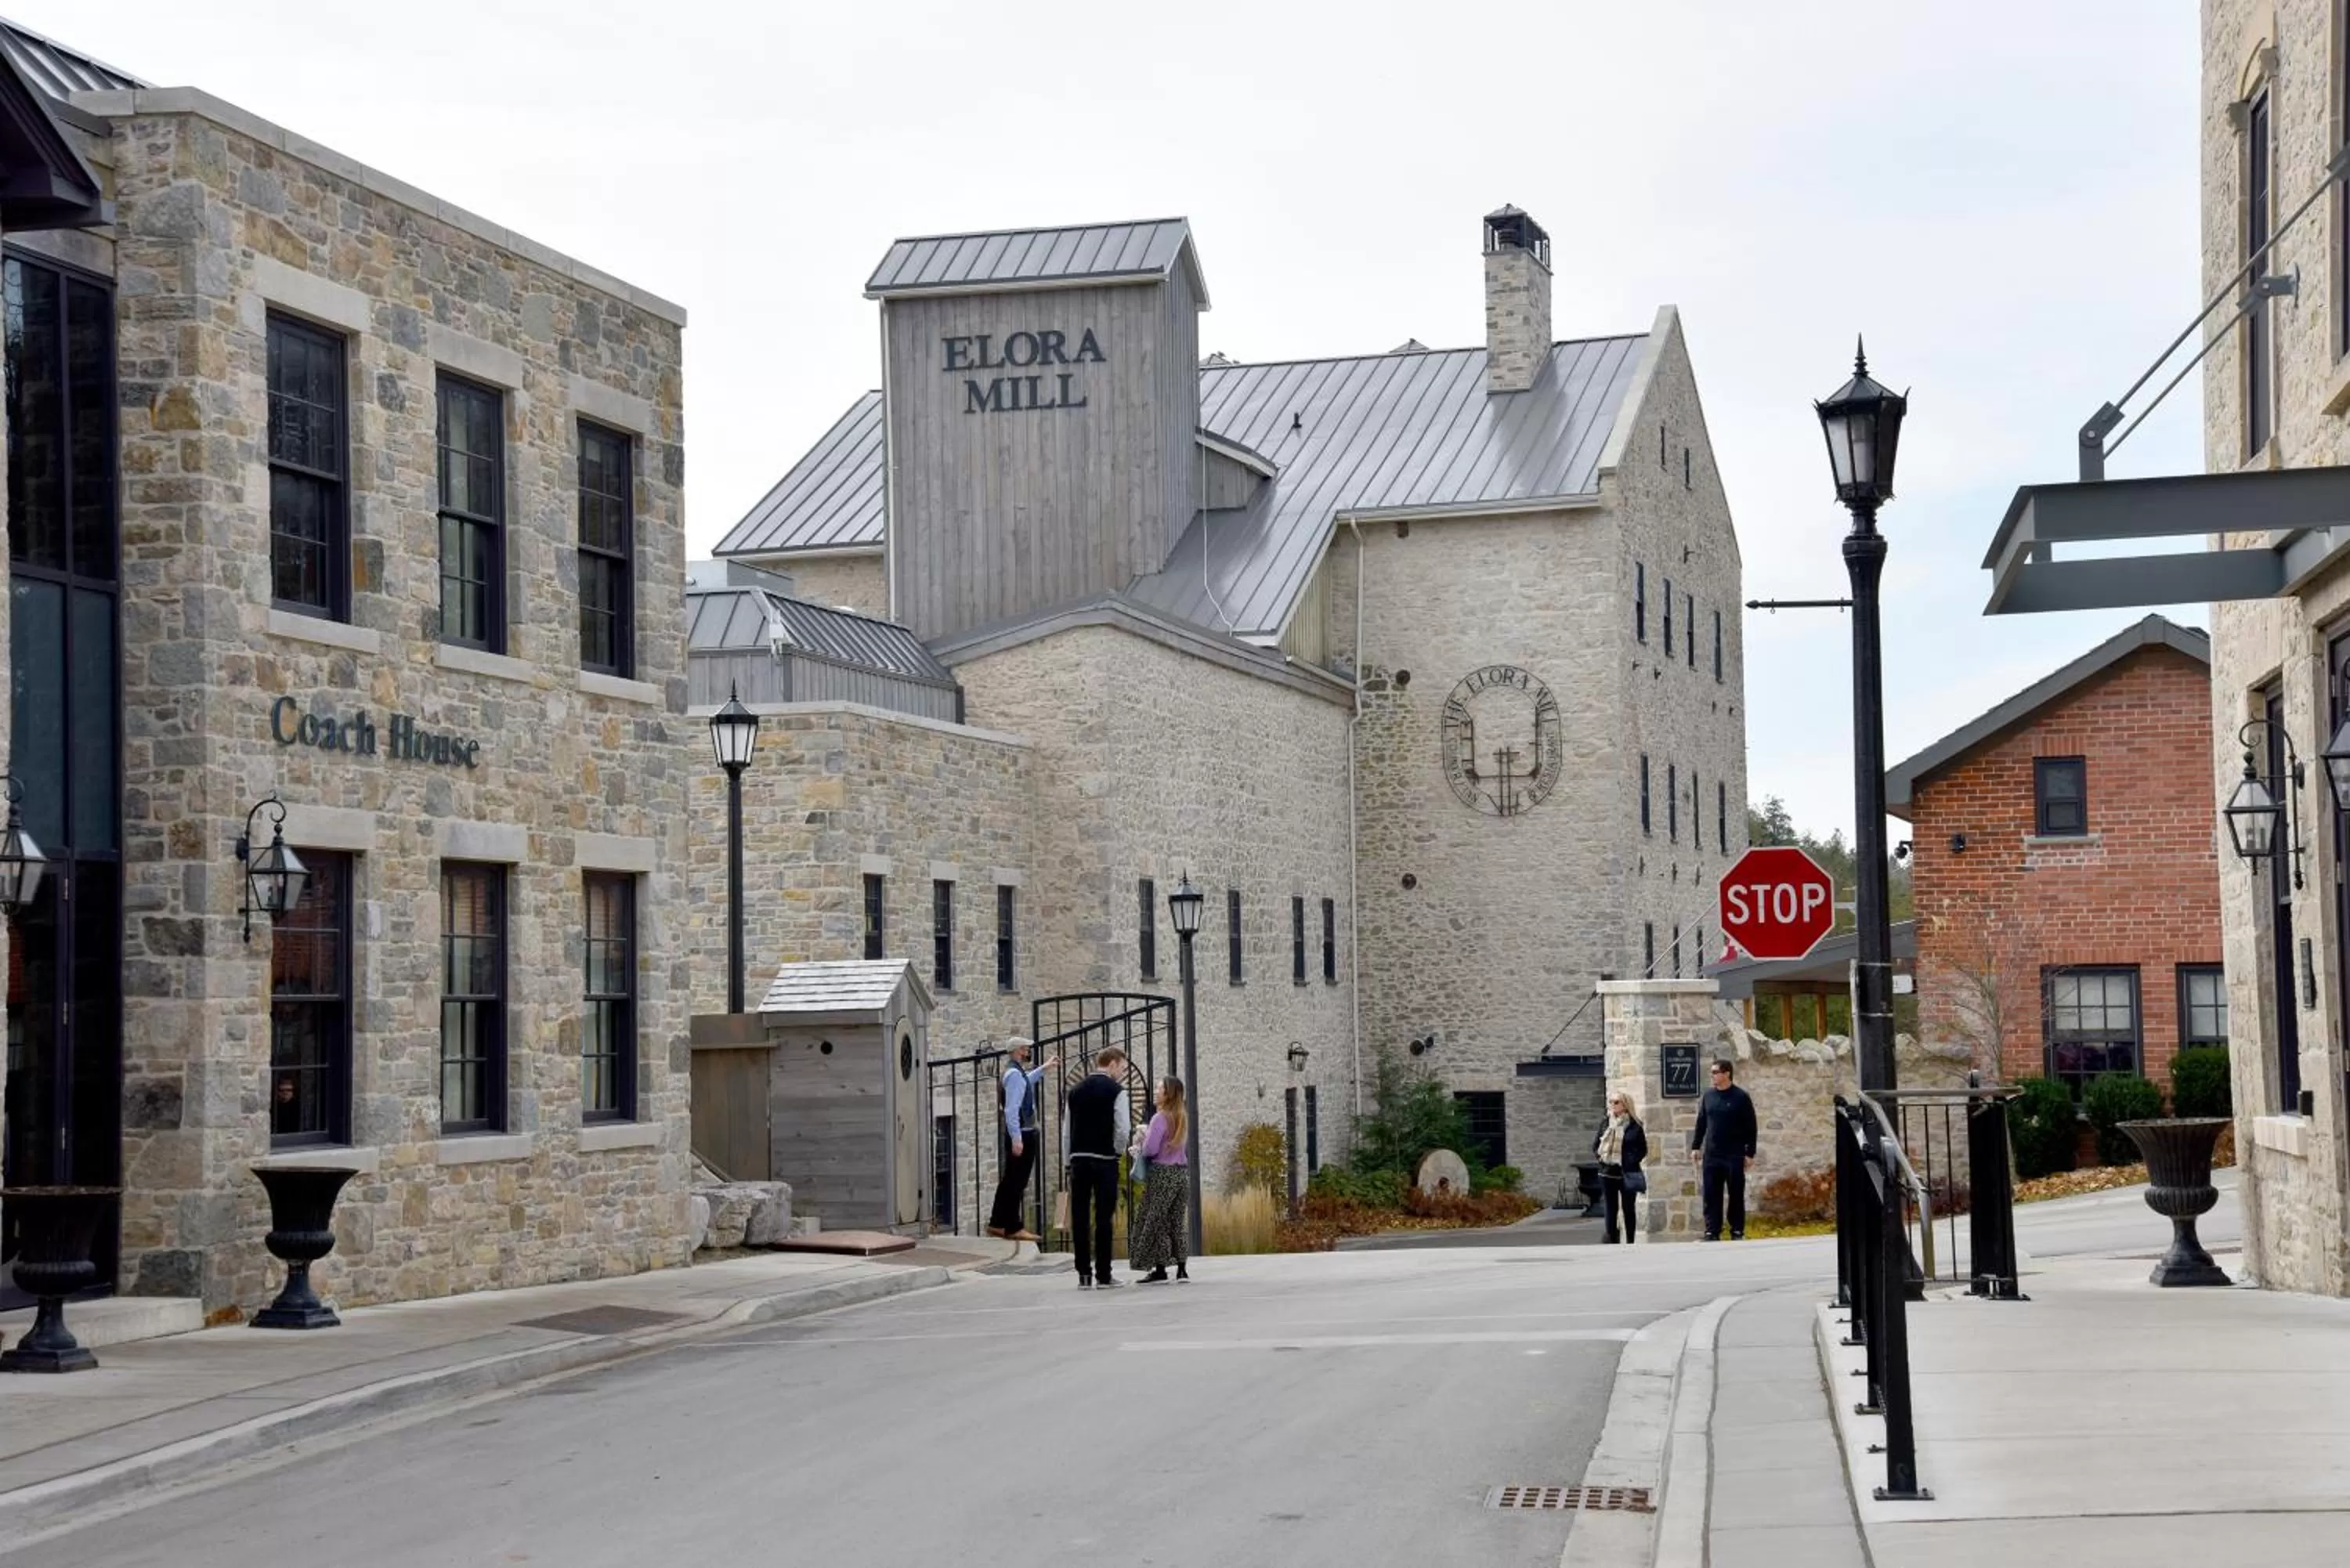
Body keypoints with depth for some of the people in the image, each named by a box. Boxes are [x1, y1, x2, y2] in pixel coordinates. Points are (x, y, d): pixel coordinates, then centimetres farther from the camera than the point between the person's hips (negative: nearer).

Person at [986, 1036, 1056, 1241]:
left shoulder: (1019, 1072, 12)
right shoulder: (1015, 1074, -18)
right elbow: (1011, 1109, -24)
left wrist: (1044, 1068, 40)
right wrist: (1016, 1139, -26)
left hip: (1019, 1134, 10)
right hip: (1021, 1134, -10)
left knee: (1010, 1180, 15)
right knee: (1016, 1182, -5)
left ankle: (997, 1224, 22)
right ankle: (1013, 1228, -1)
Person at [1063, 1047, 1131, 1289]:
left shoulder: (1076, 1092, 11)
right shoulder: (1115, 1091, -4)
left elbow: (1066, 1131, 12)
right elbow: (1123, 1130, -11)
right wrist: (1118, 1150, 7)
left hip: (1078, 1160, 4)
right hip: (1105, 1160, -4)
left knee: (1080, 1217, 5)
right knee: (1103, 1217, -1)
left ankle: (1084, 1275, 6)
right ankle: (1103, 1275, 1)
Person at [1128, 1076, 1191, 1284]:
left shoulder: (1161, 1118, -14)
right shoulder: (1184, 1118, 10)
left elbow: (1150, 1149, -17)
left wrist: (1141, 1142, 1)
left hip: (1162, 1173, -7)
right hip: (1182, 1172, 7)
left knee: (1156, 1220, 0)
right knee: (1177, 1220, 10)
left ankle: (1160, 1270, -2)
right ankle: (1181, 1269, 7)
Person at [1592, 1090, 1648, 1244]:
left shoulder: (1635, 1125, -2)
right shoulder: (1605, 1124, 7)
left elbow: (1643, 1149, -1)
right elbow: (1595, 1145, 12)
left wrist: (1631, 1161, -11)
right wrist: (1601, 1158, -2)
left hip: (1628, 1174, -3)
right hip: (1608, 1172, 3)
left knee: (1629, 1208, 5)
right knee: (1611, 1207, 0)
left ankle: (1630, 1242, 9)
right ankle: (1611, 1240, -1)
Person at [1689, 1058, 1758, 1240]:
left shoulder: (1740, 1097, -4)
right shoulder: (1708, 1096, 8)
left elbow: (1750, 1128, -3)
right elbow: (1701, 1123, 15)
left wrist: (1750, 1153, -7)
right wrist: (1695, 1147, 9)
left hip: (1734, 1157, -4)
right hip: (1711, 1156, 4)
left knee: (1736, 1196, 2)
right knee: (1711, 1196, 2)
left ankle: (1737, 1232, 9)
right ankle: (1712, 1232, 5)